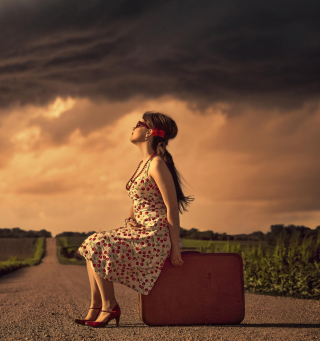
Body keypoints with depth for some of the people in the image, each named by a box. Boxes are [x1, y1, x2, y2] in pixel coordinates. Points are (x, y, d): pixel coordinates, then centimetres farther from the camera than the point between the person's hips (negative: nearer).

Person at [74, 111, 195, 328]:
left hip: (157, 236, -10)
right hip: (141, 232, 10)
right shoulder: (143, 164, 16)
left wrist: (175, 247, -19)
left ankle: (109, 306, -3)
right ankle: (95, 309, 4)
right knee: (92, 244, 6)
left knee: (98, 247, -15)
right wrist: (128, 225, 5)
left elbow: (172, 208, -18)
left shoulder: (157, 164, -14)